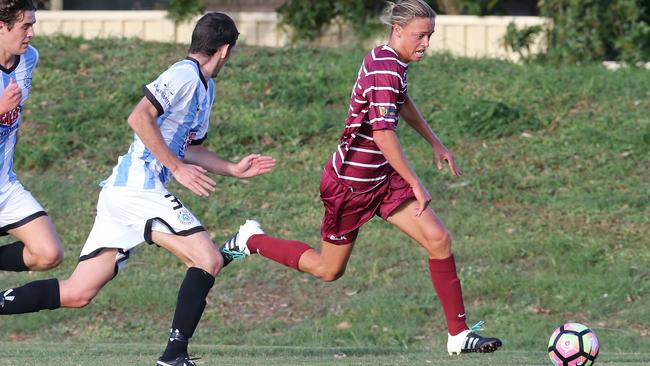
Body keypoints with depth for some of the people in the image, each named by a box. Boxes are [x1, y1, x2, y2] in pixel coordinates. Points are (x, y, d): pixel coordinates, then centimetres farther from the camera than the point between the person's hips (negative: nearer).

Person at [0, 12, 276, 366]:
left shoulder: (204, 88, 23)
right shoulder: (185, 74, -8)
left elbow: (191, 149, 32)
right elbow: (139, 117, -19)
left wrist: (233, 169, 26)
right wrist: (177, 167, -18)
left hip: (119, 191, 10)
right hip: (139, 187, -10)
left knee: (77, 293, 3)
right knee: (208, 259, -11)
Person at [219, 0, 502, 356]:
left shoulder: (391, 61, 4)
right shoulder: (385, 69, -26)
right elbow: (383, 134, -31)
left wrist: (435, 143, 26)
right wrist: (416, 185, -25)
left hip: (382, 178, 8)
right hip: (350, 183, -8)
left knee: (439, 239, -6)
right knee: (328, 269, 9)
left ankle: (459, 335, -2)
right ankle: (251, 240, 32)